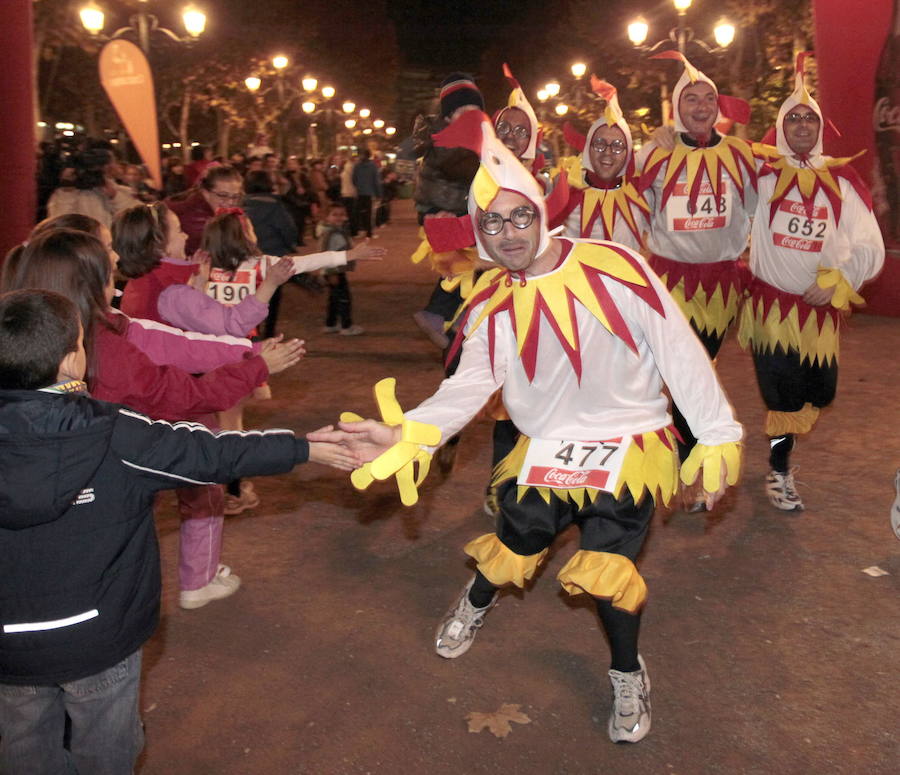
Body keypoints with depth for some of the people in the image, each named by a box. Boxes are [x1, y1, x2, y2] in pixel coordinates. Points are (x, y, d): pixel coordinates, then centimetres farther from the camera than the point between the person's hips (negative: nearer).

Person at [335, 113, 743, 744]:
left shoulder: (613, 266, -14)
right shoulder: (491, 302, -2)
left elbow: (679, 352, -10)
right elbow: (469, 384, -13)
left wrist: (718, 436, -9)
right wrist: (410, 433, -30)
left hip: (630, 443, -3)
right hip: (545, 448, 3)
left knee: (607, 565, -12)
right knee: (512, 546, 8)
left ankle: (629, 675, 20)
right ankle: (477, 599, 48)